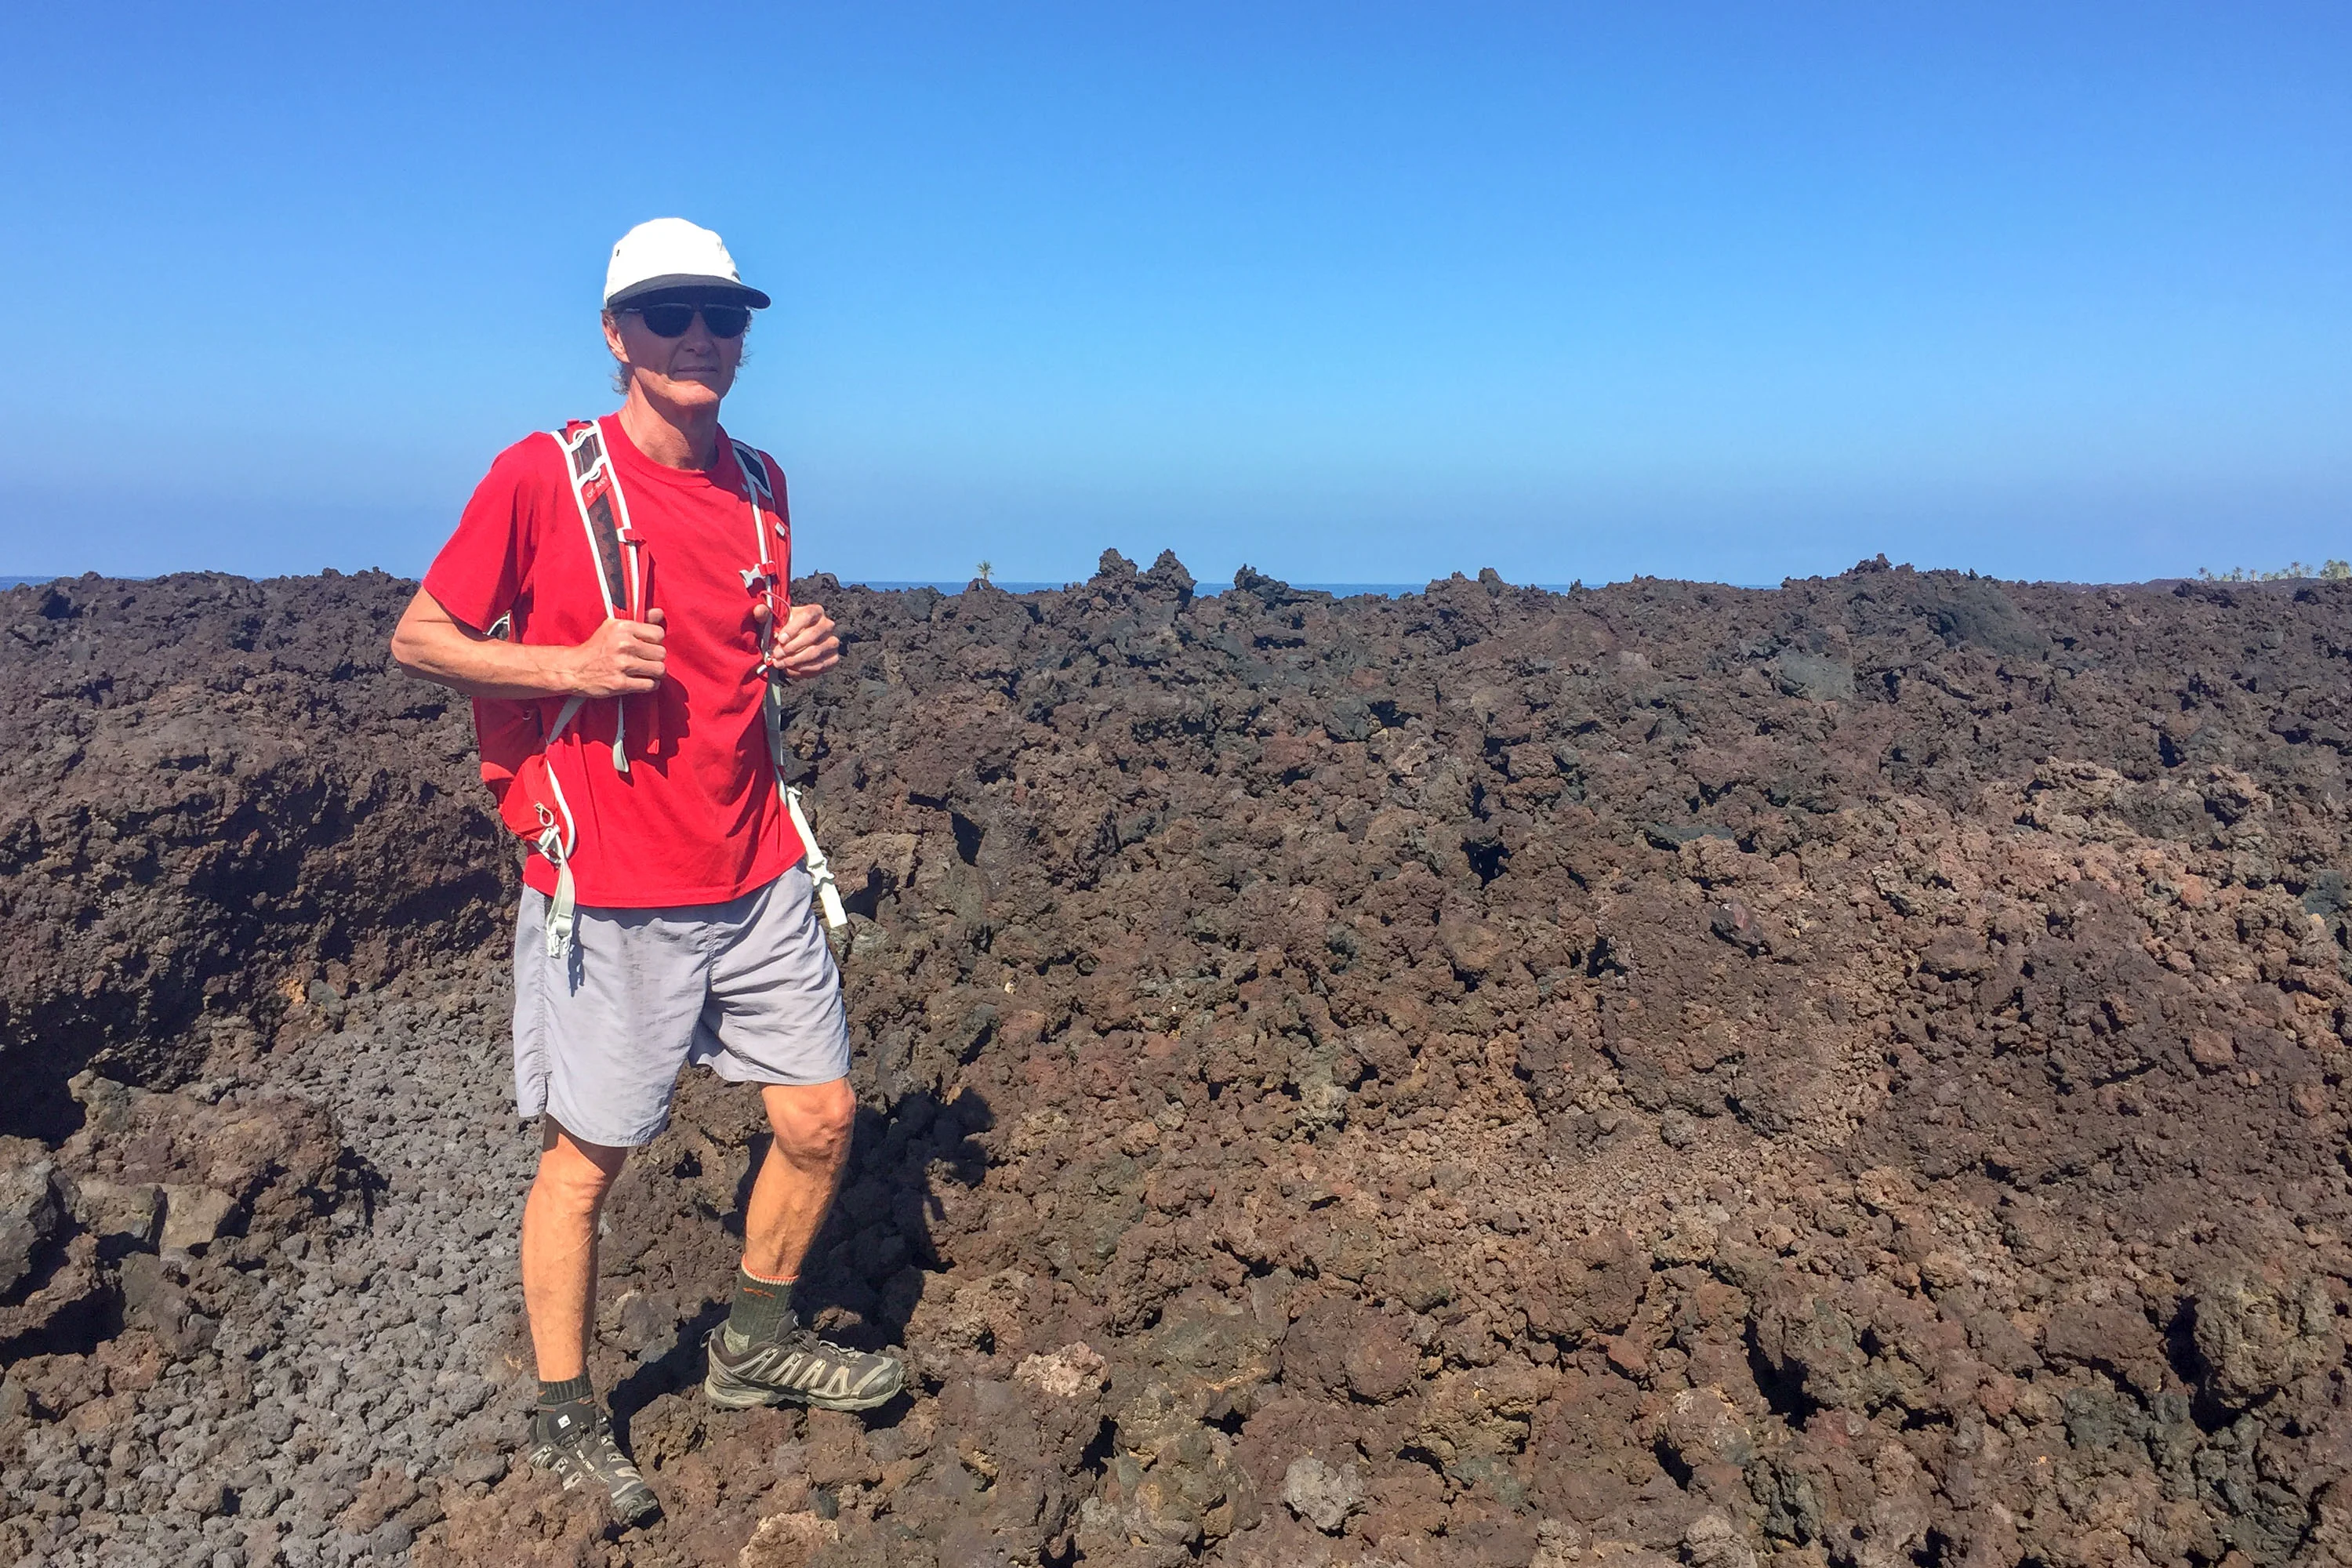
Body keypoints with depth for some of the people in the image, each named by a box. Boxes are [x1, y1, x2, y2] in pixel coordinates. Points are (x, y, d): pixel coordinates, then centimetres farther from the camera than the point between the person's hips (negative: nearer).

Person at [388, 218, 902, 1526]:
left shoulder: (760, 487, 8)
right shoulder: (543, 475, -9)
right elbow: (419, 637, -3)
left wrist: (802, 651, -2)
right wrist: (568, 663, -20)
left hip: (758, 877, 6)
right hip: (611, 892, -5)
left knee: (822, 1119, 10)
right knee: (587, 1159, 7)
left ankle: (758, 1345, 34)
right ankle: (567, 1420, 28)